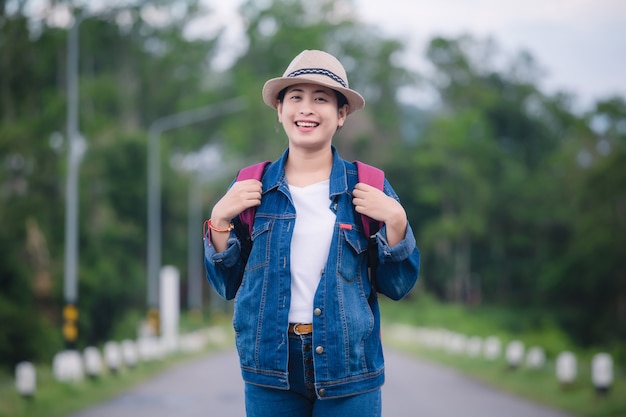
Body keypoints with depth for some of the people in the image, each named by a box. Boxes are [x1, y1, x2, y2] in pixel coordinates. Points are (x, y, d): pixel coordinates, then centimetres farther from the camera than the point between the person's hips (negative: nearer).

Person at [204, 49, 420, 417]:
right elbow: (227, 284, 7)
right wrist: (220, 219, -7)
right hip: (270, 370, 1)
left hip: (348, 368, -1)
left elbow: (397, 286, 3)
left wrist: (396, 221, -12)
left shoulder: (367, 189, 0)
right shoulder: (252, 188, 3)